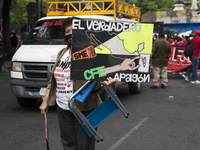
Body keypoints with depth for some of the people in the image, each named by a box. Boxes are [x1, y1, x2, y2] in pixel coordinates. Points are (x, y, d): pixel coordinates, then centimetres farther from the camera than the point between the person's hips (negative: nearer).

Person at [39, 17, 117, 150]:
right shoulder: (62, 53, 12)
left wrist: (101, 83, -35)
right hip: (63, 109, 6)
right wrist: (45, 101, 17)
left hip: (84, 109, -6)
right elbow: (53, 80, 18)